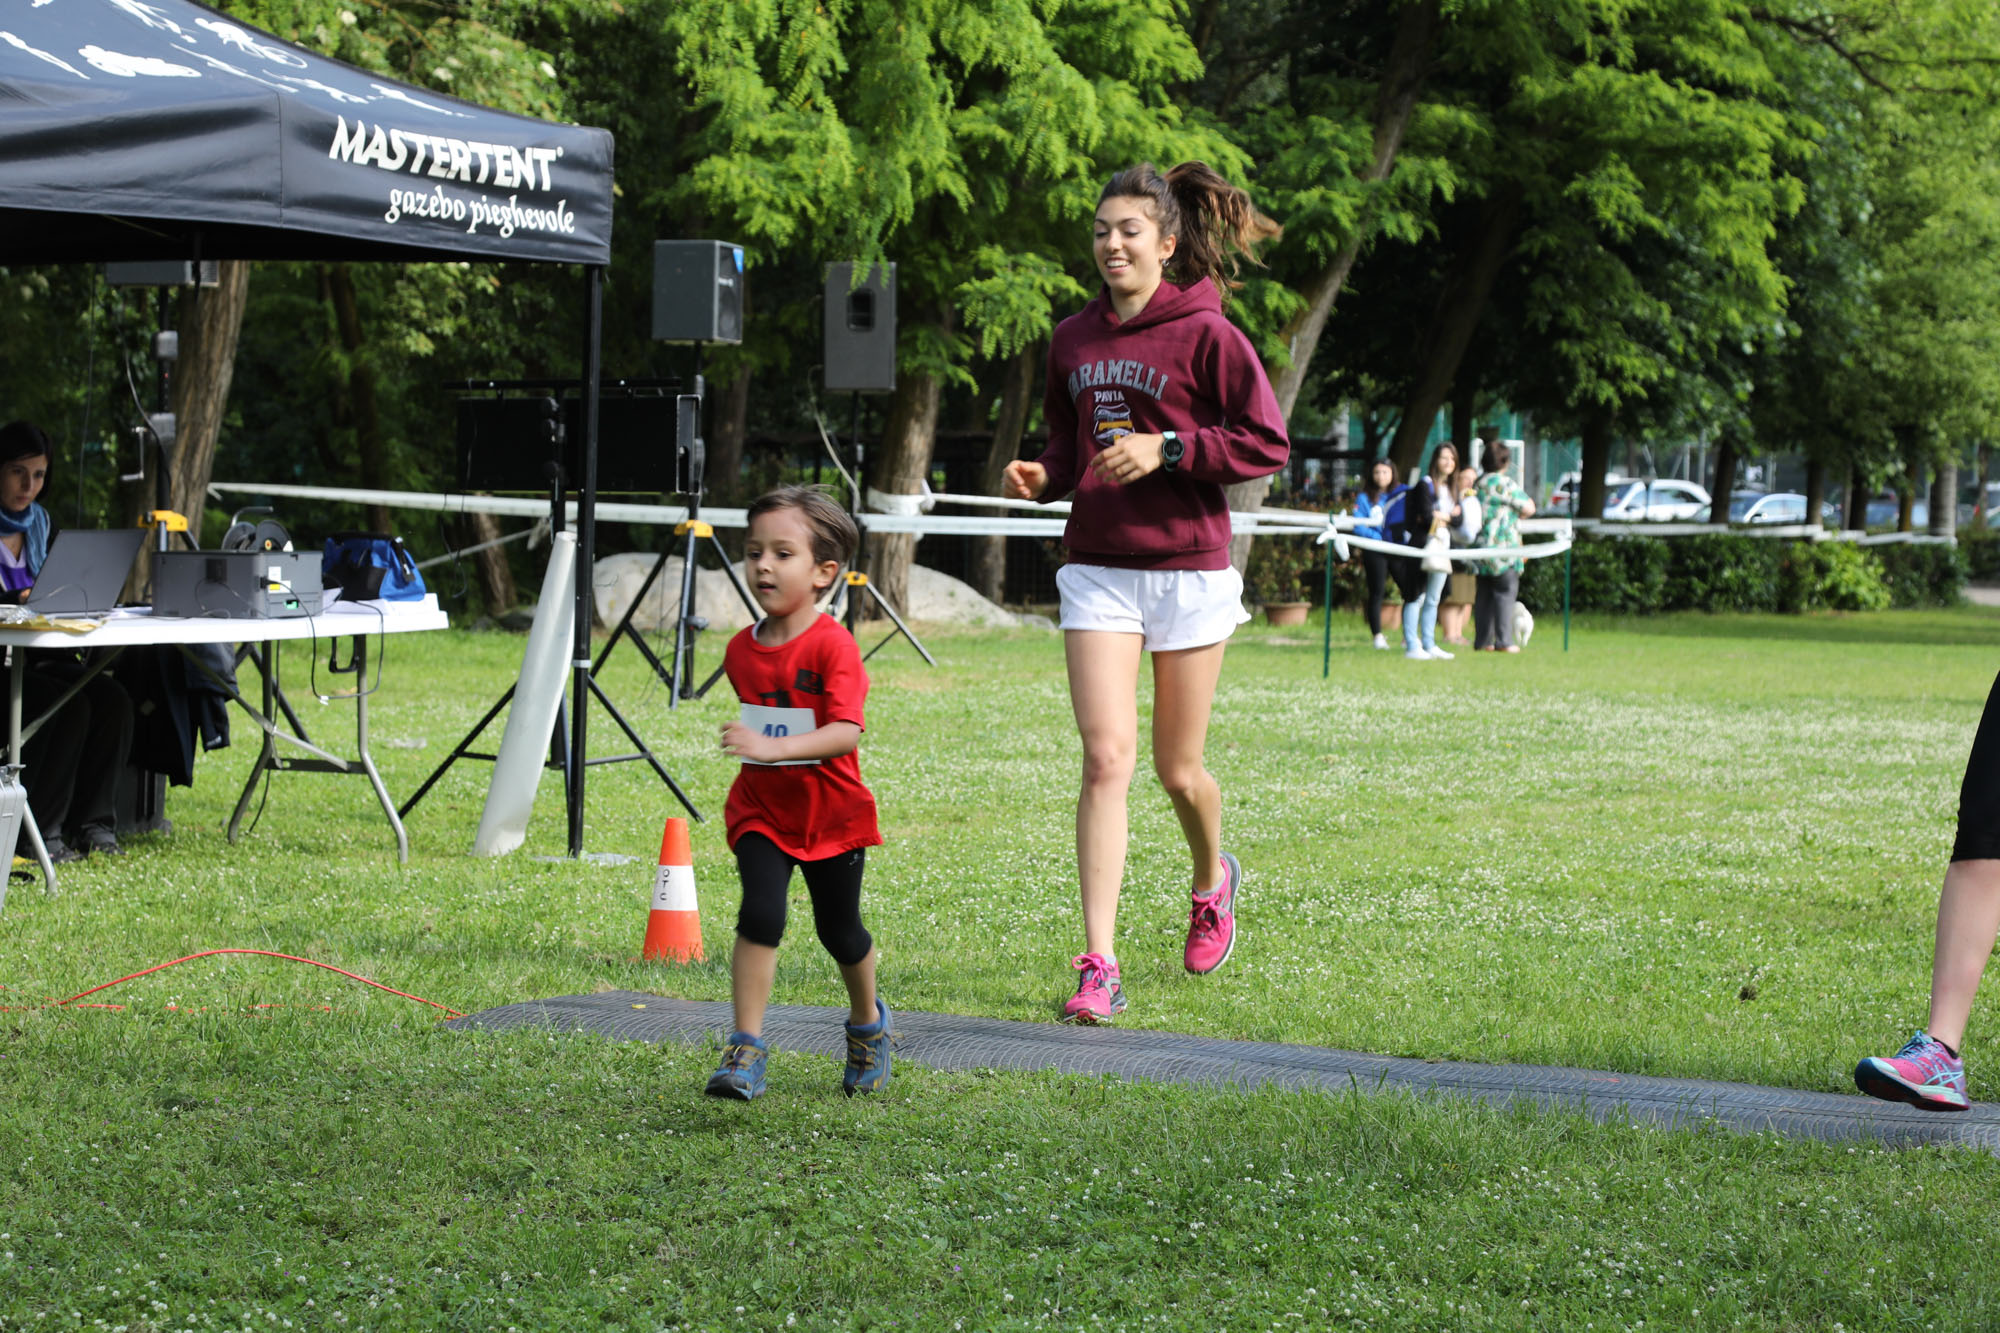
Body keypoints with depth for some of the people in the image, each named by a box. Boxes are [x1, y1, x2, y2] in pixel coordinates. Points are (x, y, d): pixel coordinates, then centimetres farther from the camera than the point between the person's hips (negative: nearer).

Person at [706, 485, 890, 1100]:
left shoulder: (833, 645, -20)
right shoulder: (740, 650, -1)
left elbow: (846, 732, -31)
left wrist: (772, 747, -41)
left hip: (831, 813, -3)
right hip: (761, 811, 3)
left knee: (839, 930, 13)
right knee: (760, 915, -17)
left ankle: (868, 1023, 41)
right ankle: (745, 1050, -15)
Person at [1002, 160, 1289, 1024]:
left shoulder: (1206, 335, -6)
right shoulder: (1074, 339, 9)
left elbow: (1268, 444, -7)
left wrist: (1166, 449, -17)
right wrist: (1043, 477, 0)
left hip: (1189, 572, -3)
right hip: (1098, 571, 3)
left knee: (1177, 769, 8)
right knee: (1106, 759, -9)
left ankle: (1212, 881, 43)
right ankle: (1098, 968, -11)